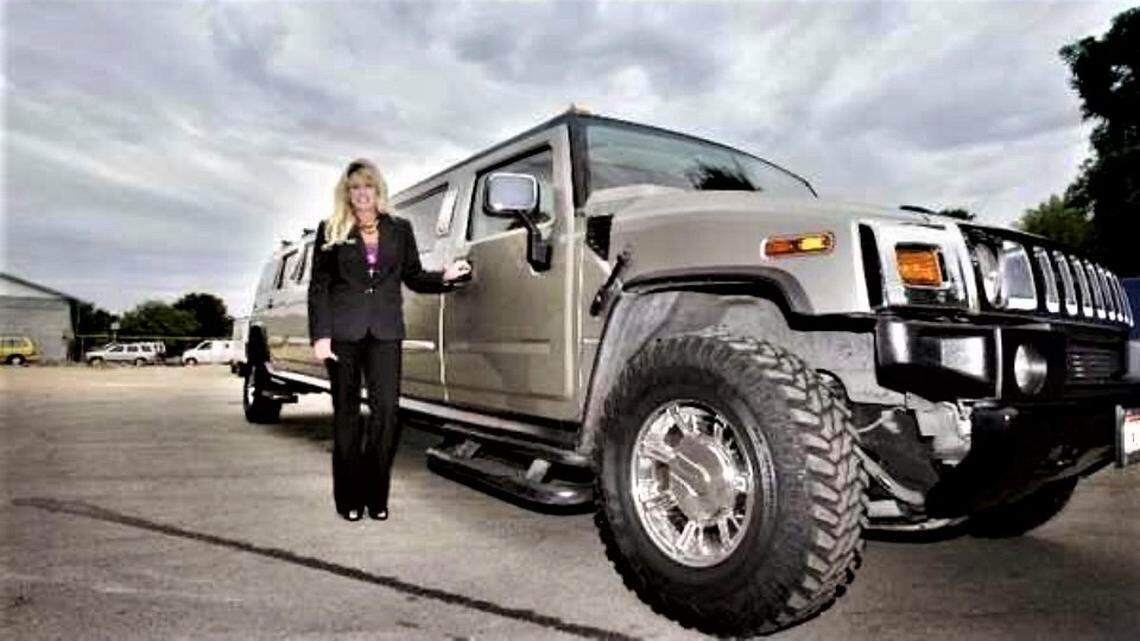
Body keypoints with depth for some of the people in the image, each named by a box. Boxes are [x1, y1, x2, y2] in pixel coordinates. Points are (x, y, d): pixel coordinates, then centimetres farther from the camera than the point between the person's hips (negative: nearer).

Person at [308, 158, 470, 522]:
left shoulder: (399, 230, 13)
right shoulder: (331, 232, 8)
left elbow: (413, 278, 15)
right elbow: (318, 287, 4)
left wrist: (445, 277, -5)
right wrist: (320, 335, -6)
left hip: (385, 331, 1)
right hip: (343, 331, -1)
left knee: (387, 409, -8)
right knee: (347, 412, 4)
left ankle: (376, 495, 5)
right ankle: (348, 498, 13)